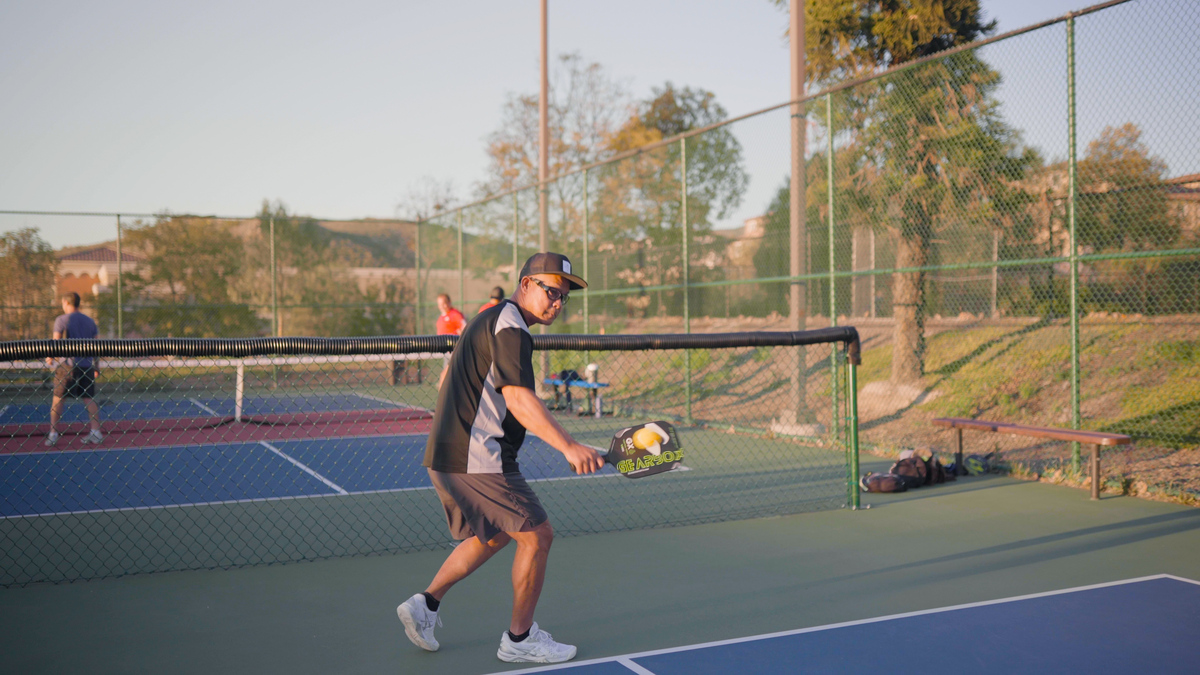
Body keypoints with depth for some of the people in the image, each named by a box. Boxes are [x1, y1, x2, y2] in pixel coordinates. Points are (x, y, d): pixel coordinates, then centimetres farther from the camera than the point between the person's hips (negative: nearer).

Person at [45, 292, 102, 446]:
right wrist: (96, 367, 15)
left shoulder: (61, 320, -3)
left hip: (67, 365, -4)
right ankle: (96, 432, -1)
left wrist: (50, 358, 8)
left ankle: (53, 434, 5)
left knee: (57, 399, 5)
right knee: (89, 399, 5)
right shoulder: (90, 321, 11)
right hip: (87, 365, 4)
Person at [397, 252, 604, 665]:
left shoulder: (490, 321, 18)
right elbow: (519, 399, -28)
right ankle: (519, 638, 10)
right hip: (476, 460, -10)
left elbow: (449, 382, 27)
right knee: (536, 535, -2)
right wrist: (569, 447, -37)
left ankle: (426, 604, 23)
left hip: (449, 456, 11)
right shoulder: (509, 327, -15)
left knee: (495, 535, 24)